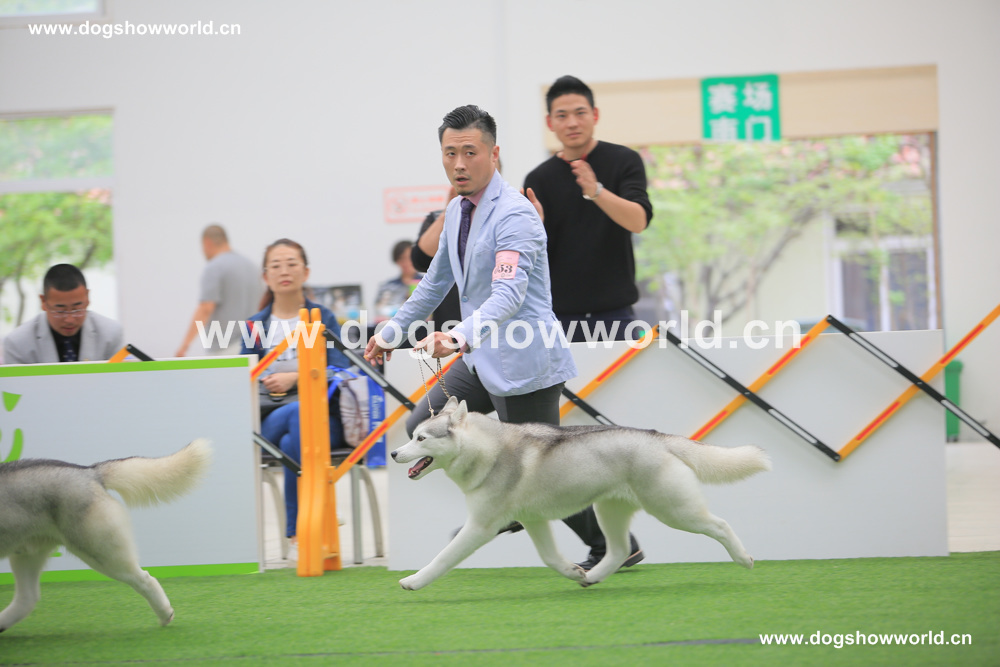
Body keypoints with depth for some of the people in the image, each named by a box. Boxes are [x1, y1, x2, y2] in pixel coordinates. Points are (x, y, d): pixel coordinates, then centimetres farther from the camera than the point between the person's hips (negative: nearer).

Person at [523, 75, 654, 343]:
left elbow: (639, 221, -15)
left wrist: (596, 192, -31)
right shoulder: (538, 178, 6)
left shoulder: (624, 161, 1)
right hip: (559, 315, 2)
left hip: (614, 313, -2)